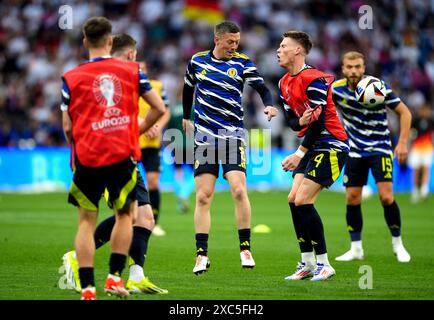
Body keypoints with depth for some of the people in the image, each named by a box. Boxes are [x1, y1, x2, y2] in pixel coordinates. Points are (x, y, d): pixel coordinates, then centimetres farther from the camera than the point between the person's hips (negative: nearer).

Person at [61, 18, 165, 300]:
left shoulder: (72, 78, 1)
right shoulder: (132, 70, 5)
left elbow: (67, 126, 2)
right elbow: (159, 108, 6)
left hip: (87, 157, -1)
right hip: (122, 155, 1)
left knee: (87, 221, 7)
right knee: (125, 214, 19)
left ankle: (87, 288, -1)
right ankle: (115, 276, 11)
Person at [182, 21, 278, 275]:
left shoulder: (242, 63, 0)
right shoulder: (197, 61, 6)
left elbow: (262, 87, -11)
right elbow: (188, 88, 23)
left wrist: (269, 105, -30)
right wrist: (186, 116, 28)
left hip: (233, 134, -1)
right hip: (204, 136, 1)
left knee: (239, 189, -15)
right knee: (203, 197, -2)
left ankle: (245, 248, -3)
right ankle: (202, 255, 3)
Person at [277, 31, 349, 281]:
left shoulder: (315, 80, -18)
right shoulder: (284, 83, 11)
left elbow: (319, 122, -20)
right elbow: (292, 120, 12)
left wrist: (299, 154, -16)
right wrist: (300, 121, -13)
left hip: (331, 146, -9)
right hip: (313, 147, 9)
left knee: (303, 201, -15)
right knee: (294, 200, 3)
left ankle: (324, 264, -9)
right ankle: (308, 263, 10)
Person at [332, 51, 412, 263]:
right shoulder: (337, 89, -9)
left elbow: (404, 112, -8)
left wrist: (402, 143, -14)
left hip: (380, 148, -3)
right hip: (355, 151, 3)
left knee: (386, 196, -15)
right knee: (352, 199, -1)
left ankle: (397, 244, 2)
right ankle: (356, 249, 11)